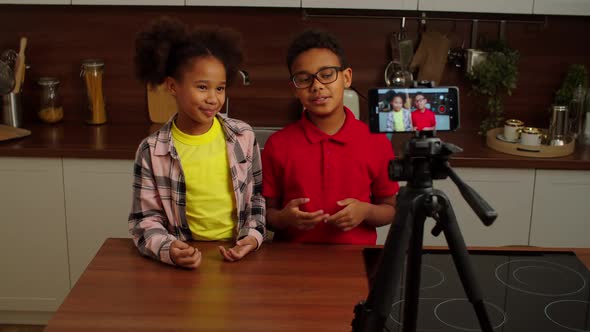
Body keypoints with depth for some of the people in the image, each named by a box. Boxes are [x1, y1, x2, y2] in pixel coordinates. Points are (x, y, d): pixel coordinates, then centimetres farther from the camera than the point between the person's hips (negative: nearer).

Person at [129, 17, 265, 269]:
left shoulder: (243, 136, -1)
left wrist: (253, 235, -5)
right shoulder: (152, 151, -6)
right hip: (188, 259, 1)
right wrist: (168, 248, -19)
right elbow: (145, 218, -2)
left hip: (238, 254, 0)